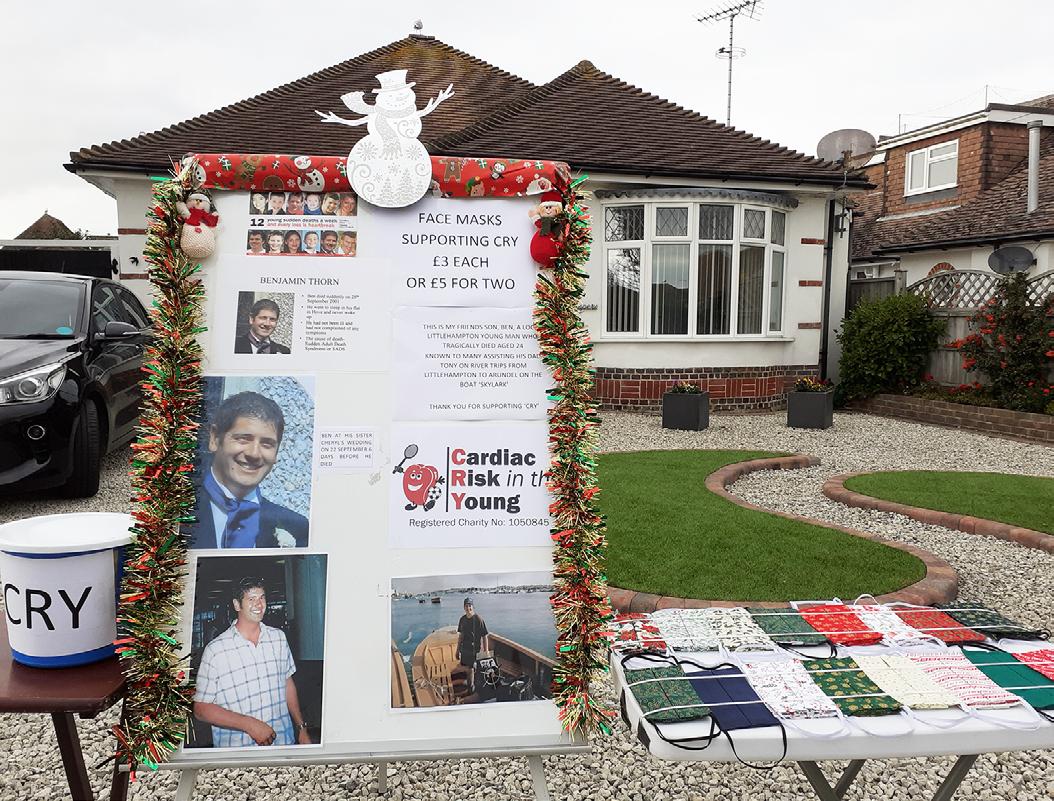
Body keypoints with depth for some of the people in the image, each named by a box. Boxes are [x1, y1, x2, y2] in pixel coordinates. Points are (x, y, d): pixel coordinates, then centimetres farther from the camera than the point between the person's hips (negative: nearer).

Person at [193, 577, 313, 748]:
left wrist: (301, 727, 12)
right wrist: (249, 724, -18)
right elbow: (201, 709, -10)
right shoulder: (215, 650, -11)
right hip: (236, 748, -3)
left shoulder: (279, 637, 5)